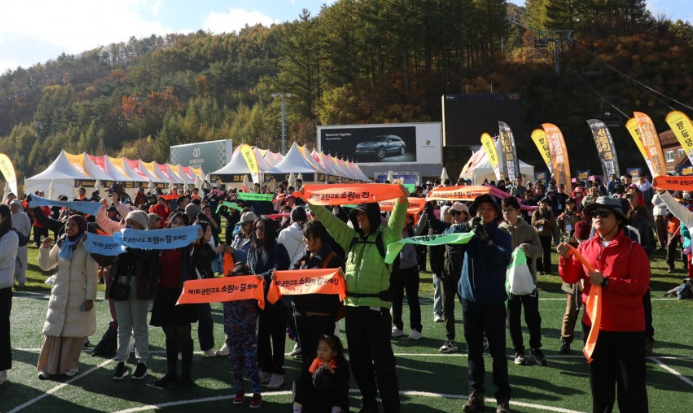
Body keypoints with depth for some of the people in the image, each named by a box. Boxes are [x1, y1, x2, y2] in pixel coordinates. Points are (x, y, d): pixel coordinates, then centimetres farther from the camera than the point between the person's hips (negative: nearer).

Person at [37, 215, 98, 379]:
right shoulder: (61, 244, 8)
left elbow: (92, 275, -8)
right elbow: (45, 266, 11)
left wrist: (90, 298, -12)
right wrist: (44, 248, -6)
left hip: (79, 297, -4)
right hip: (59, 295, 4)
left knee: (75, 332, 3)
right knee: (54, 331, 3)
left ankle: (70, 366, 16)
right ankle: (48, 366, 10)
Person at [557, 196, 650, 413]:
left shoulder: (633, 248, -10)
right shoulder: (585, 247, 5)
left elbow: (640, 285, -17)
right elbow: (571, 278, 2)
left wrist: (606, 281, -21)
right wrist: (565, 259, -16)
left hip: (627, 327, -5)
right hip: (594, 324, 5)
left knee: (631, 384, 5)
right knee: (599, 381, 19)